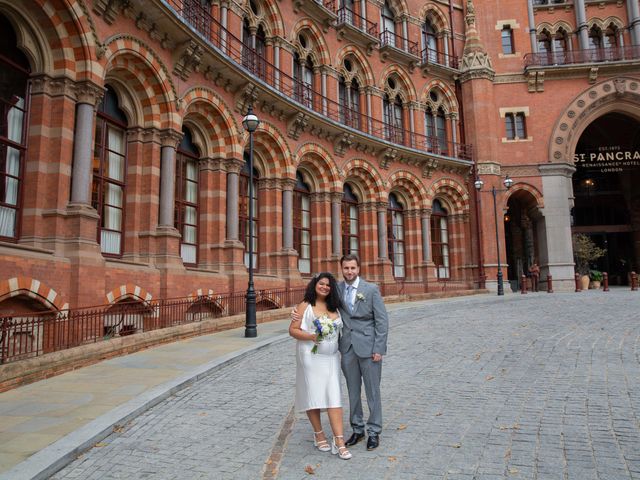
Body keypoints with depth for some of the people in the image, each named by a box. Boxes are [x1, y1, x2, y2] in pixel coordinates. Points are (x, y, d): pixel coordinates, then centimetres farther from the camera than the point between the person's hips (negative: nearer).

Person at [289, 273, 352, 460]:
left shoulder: (334, 307, 10)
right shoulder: (305, 306, -3)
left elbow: (340, 329, 24)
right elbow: (293, 330, -7)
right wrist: (310, 336, -20)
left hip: (331, 358, 3)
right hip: (311, 357, -3)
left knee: (334, 397, -3)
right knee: (313, 395, 4)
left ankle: (339, 441, -3)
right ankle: (318, 434, 23)